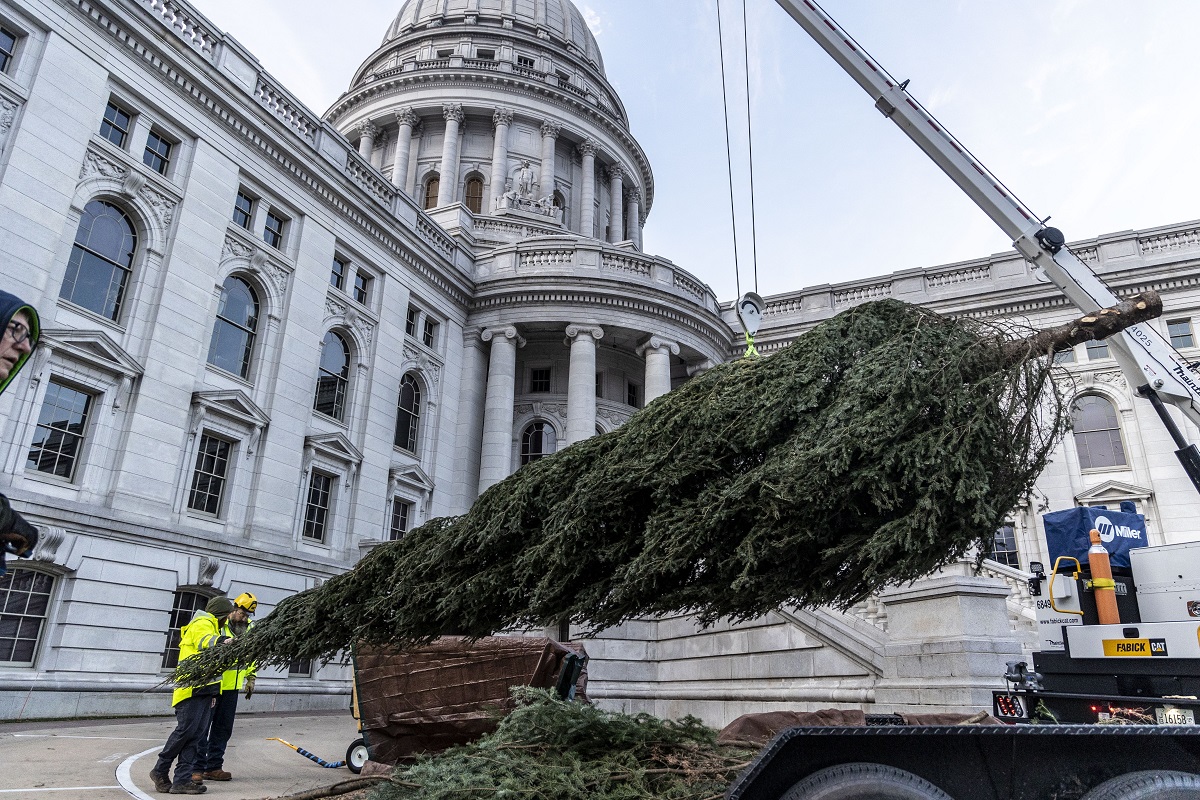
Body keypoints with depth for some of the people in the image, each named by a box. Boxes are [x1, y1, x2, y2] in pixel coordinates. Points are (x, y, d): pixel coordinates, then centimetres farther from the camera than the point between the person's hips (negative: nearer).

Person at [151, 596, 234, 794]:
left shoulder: (211, 627, 27)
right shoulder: (202, 624, -5)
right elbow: (204, 640, -30)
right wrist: (221, 640, -52)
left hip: (204, 691, 10)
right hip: (192, 688, -10)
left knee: (196, 734, 5)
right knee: (186, 730, -9)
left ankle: (182, 780, 5)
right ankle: (160, 770, 8)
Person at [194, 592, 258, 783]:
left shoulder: (251, 628, 7)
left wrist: (251, 679, 16)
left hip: (231, 687, 6)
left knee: (223, 728, 11)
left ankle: (213, 767, 20)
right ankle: (197, 768, 7)